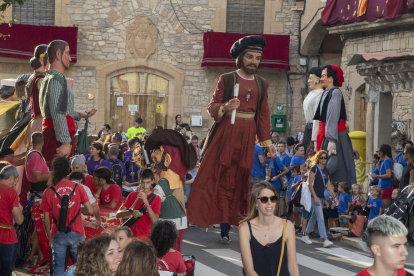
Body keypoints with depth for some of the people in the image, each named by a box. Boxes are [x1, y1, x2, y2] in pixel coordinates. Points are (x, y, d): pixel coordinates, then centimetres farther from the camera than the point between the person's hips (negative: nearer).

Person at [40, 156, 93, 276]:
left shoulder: (48, 192, -4)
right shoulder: (78, 188, -3)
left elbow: (46, 220, -3)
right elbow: (90, 210, -3)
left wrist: (49, 237, 9)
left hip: (58, 235, 0)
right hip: (77, 234, 0)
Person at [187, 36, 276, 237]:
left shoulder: (262, 84, 12)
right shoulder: (226, 80, 2)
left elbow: (263, 115, 16)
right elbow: (212, 106, 0)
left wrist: (266, 142, 12)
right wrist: (225, 107, -21)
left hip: (247, 136, 3)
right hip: (225, 132, -3)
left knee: (239, 179, 0)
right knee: (218, 174, -6)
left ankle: (226, 227, 2)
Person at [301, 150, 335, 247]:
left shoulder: (326, 170, 12)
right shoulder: (314, 168, -9)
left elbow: (329, 185, 16)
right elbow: (310, 184, -12)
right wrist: (315, 197, -18)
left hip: (322, 197, 8)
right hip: (315, 196, -8)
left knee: (314, 217, 15)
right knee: (320, 218, -13)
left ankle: (305, 236, 27)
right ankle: (325, 240, -18)